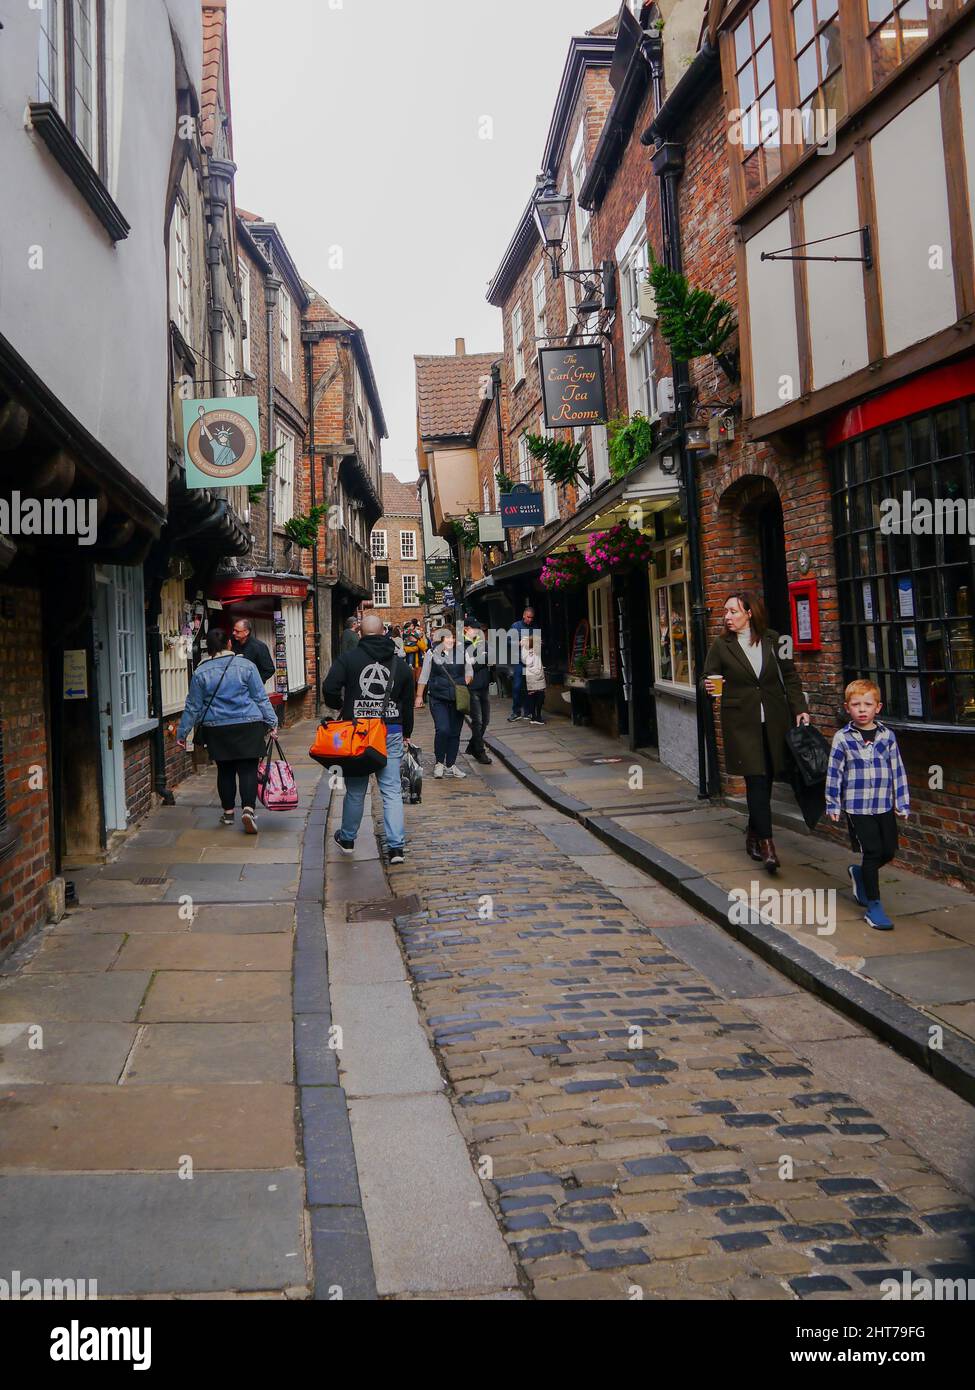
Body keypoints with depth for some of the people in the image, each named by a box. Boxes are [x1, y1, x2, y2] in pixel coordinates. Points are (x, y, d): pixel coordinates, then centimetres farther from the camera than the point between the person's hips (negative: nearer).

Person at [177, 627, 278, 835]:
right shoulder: (246, 666, -3)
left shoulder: (201, 672, 1)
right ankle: (248, 808, -18)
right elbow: (261, 698, -1)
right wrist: (272, 722, 6)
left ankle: (228, 812, 22)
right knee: (248, 769, -2)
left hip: (217, 729, 2)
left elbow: (193, 707, 5)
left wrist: (182, 732, 13)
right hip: (248, 726, -2)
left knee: (225, 770, 13)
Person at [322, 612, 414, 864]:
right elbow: (408, 703, 13)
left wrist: (340, 706, 10)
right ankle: (396, 846, -2)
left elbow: (329, 689, -12)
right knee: (392, 791, 2)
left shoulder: (347, 658, -3)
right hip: (391, 733, 1)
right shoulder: (400, 664, 8)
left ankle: (347, 839, 28)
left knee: (355, 790, 12)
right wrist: (406, 734, 25)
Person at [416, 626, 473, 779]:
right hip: (438, 699, -3)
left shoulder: (462, 653, 5)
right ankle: (438, 762, 4)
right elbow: (424, 676, 5)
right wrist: (419, 696, 5)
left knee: (455, 732, 7)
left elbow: (469, 671, 14)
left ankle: (450, 764, 20)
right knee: (442, 729, -16)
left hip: (458, 699, 3)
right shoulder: (432, 653, 0)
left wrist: (465, 683, -6)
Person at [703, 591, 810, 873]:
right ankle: (766, 843, -10)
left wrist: (799, 709, 2)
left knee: (765, 781, 8)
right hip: (741, 722, -2)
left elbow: (790, 678, 10)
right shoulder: (721, 646, 2)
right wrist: (710, 687, -19)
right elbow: (708, 678, 4)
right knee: (756, 781, -9)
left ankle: (753, 834, 26)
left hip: (774, 722, 2)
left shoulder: (772, 640, 6)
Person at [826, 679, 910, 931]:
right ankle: (873, 906, 6)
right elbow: (834, 772, 0)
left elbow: (897, 770, 7)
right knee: (873, 852, -5)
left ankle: (860, 874, 38)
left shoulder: (887, 736, 1)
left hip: (885, 806, 4)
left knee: (889, 851, 9)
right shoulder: (842, 738, -6)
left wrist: (902, 803, 7)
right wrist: (833, 805, 3)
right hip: (857, 806, -4)